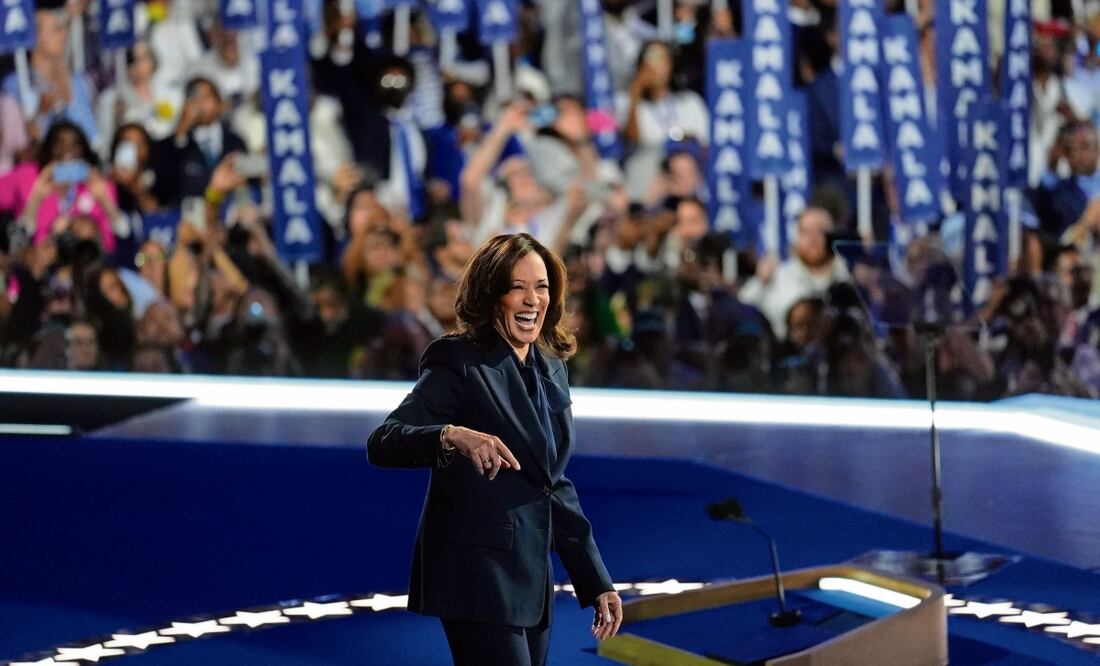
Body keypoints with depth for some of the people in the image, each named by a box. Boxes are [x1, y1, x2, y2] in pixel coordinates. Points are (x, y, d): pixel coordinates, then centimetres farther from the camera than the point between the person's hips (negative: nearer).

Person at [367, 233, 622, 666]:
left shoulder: (550, 369, 14)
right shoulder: (459, 362, -9)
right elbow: (381, 443, -20)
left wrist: (596, 582, 18)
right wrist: (452, 436, -39)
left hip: (533, 579, 8)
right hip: (479, 577, -8)